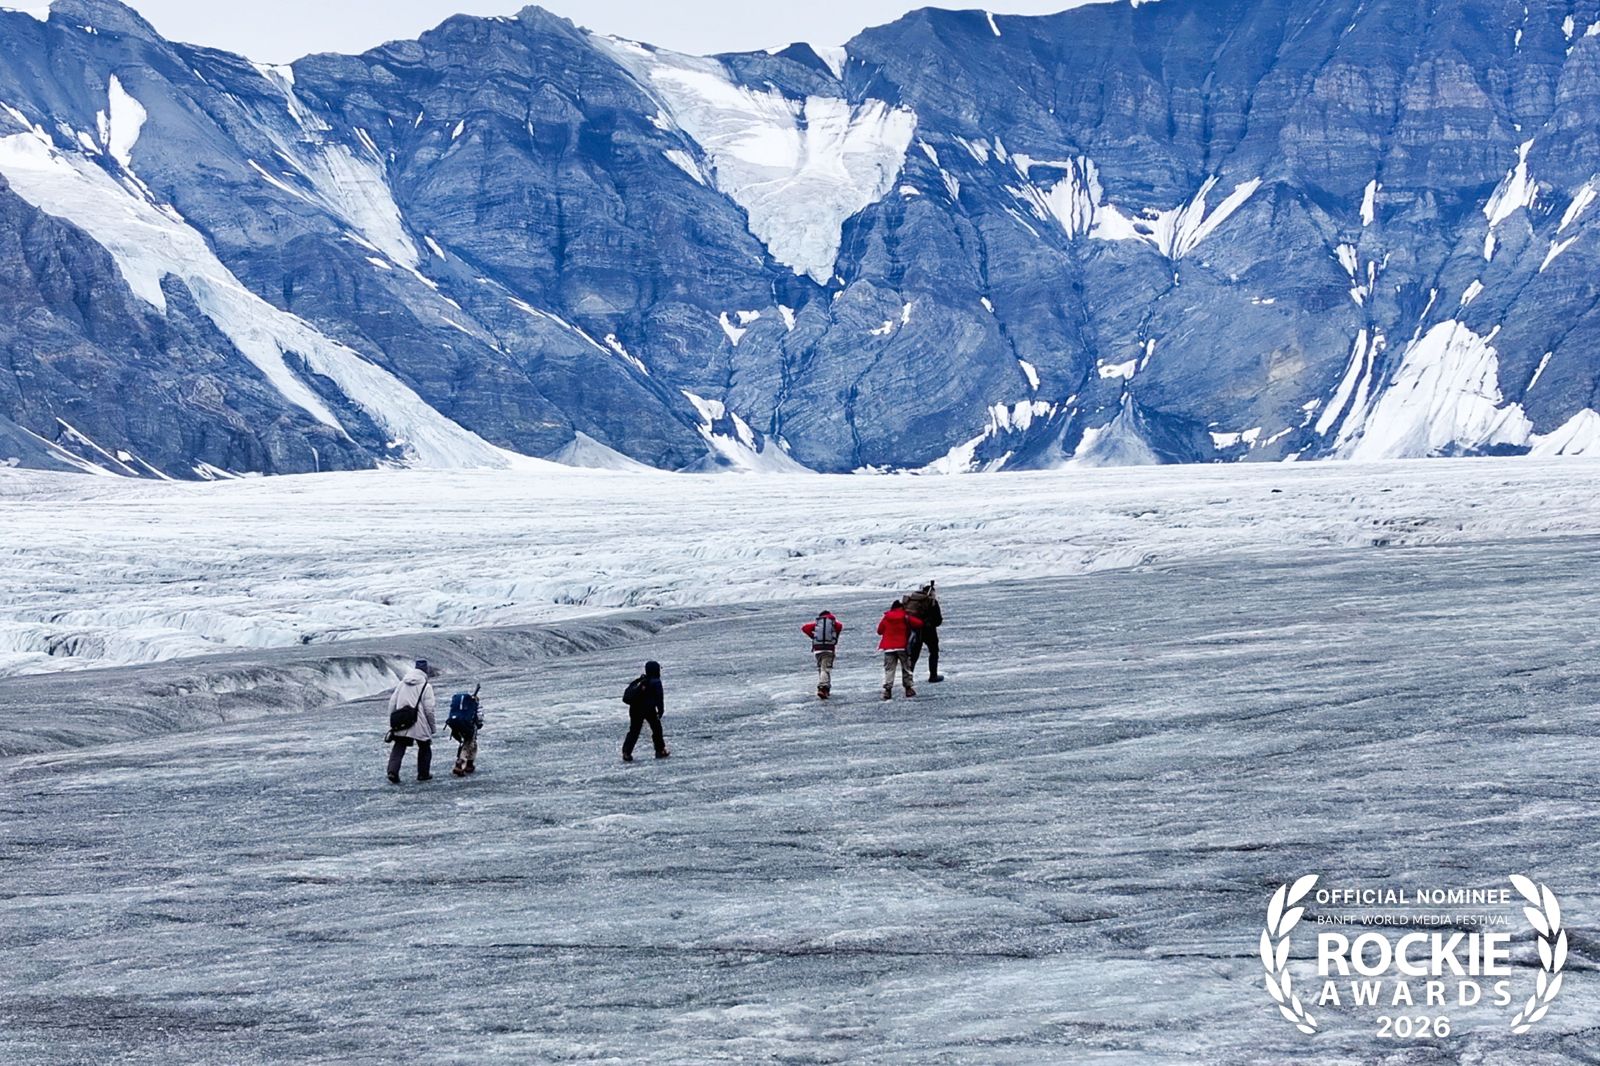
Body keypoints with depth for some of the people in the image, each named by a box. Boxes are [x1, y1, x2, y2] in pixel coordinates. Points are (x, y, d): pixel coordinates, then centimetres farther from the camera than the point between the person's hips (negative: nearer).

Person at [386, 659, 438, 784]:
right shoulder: (426, 687, -7)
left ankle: (392, 771, -9)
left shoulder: (402, 684, 9)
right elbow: (429, 710, -9)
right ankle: (423, 774, 20)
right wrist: (432, 727, 3)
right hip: (419, 726, -4)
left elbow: (392, 703, 9)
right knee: (425, 748, 15)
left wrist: (392, 722, 16)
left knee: (398, 748, 8)